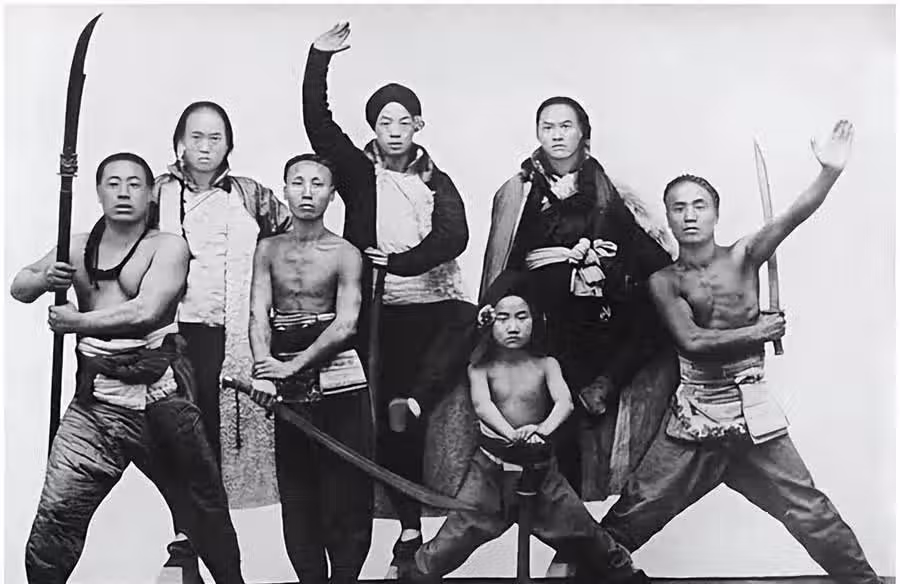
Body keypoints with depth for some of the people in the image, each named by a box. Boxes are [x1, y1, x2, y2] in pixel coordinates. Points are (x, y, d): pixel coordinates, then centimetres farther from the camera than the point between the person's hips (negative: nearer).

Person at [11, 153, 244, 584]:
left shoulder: (167, 247, -2)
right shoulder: (79, 247, 14)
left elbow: (145, 311, -15)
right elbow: (18, 287, 16)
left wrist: (75, 322, -6)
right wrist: (45, 278, -7)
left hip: (159, 395, -3)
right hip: (95, 401, 3)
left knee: (203, 508, 9)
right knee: (53, 519, -6)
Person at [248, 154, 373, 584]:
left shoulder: (345, 254, -2)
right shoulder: (268, 249, 8)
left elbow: (346, 324, -11)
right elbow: (259, 314, -1)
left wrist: (294, 365, -19)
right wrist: (264, 365, -18)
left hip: (336, 377, -3)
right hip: (285, 382, 3)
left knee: (346, 488, -2)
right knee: (296, 490, 7)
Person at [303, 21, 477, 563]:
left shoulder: (437, 182, 10)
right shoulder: (359, 172, 10)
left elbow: (454, 237, -7)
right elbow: (318, 122, -3)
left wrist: (398, 262, -18)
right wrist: (320, 57, -11)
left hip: (436, 305, 1)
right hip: (383, 314, -1)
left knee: (468, 321, -32)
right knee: (392, 423, -1)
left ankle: (414, 402, -31)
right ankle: (410, 526, 7)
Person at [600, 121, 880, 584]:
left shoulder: (742, 257, 1)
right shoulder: (664, 281, 0)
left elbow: (793, 215, -15)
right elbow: (692, 341, -13)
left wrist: (831, 172, -29)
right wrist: (758, 332, -9)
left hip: (752, 411, 0)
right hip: (693, 416, 0)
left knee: (809, 511, 2)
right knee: (634, 512, 5)